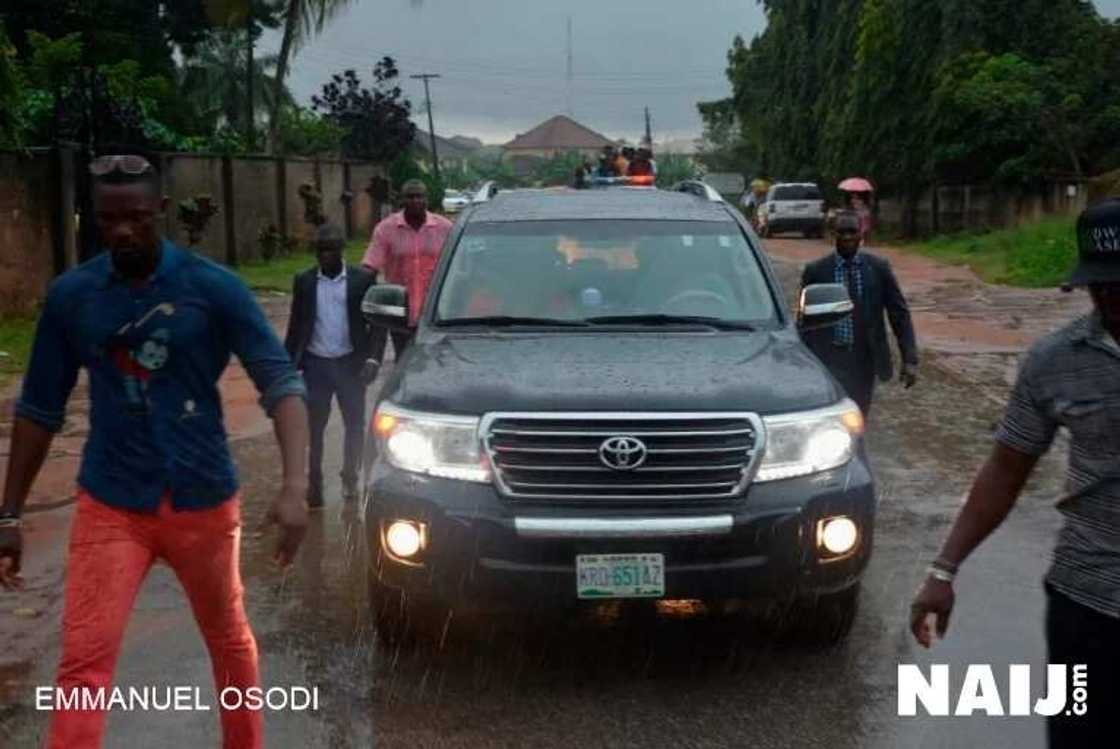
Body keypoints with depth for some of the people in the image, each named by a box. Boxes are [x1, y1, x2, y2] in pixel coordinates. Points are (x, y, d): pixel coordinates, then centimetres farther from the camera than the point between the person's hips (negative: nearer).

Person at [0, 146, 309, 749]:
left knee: (229, 641, 17)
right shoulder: (69, 295, -1)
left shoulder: (213, 287, -9)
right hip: (109, 506, 1)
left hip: (203, 501, 0)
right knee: (83, 662, -8)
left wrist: (295, 487, -25)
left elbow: (281, 383, -11)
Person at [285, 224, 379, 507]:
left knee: (355, 424, 7)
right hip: (316, 364, 1)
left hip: (350, 363, -1)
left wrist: (372, 358, -11)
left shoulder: (361, 279, -2)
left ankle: (350, 478, 23)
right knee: (313, 426, 3)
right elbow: (296, 326, 6)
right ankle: (314, 484, 11)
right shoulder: (304, 281, 3)